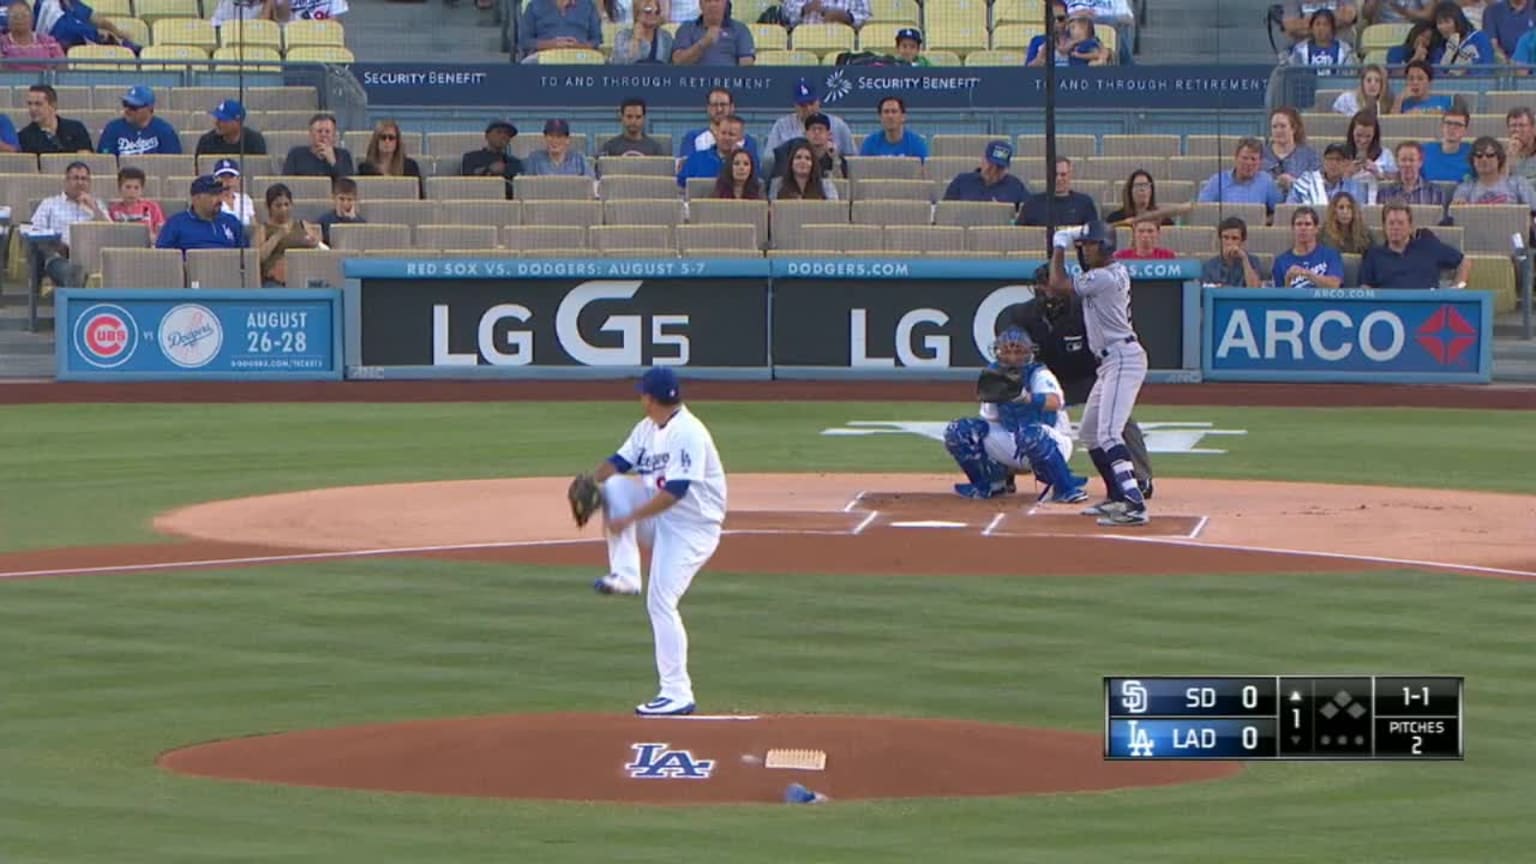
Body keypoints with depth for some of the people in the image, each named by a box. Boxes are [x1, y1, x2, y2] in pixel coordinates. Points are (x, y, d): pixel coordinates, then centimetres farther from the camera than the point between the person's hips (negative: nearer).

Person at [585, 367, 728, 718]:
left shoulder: (688, 433, -22)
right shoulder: (647, 429, 8)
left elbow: (675, 491, -28)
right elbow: (619, 462, 5)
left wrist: (630, 518, -28)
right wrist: (590, 481, -16)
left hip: (693, 527, -8)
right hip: (660, 517, 8)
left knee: (661, 602, -14)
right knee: (615, 486, -9)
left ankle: (677, 695, -8)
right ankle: (625, 575, -10)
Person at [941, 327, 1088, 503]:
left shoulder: (1039, 374, -15)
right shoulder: (994, 375, 2)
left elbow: (1055, 402, -37)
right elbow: (991, 421, 10)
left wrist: (1026, 397, -54)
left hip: (1051, 443, -6)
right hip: (1011, 443, 6)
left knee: (1030, 434, -42)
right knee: (958, 431, -9)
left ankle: (1066, 487, -27)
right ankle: (991, 481, 9)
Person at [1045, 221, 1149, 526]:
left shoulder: (1107, 277, -17)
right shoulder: (1116, 272, 13)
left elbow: (1058, 285, -13)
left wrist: (1059, 248, 0)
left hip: (1123, 359, -11)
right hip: (1110, 362, 11)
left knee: (1108, 434, -21)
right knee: (1089, 432, 21)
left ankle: (1134, 506, -31)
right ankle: (1117, 497, 29)